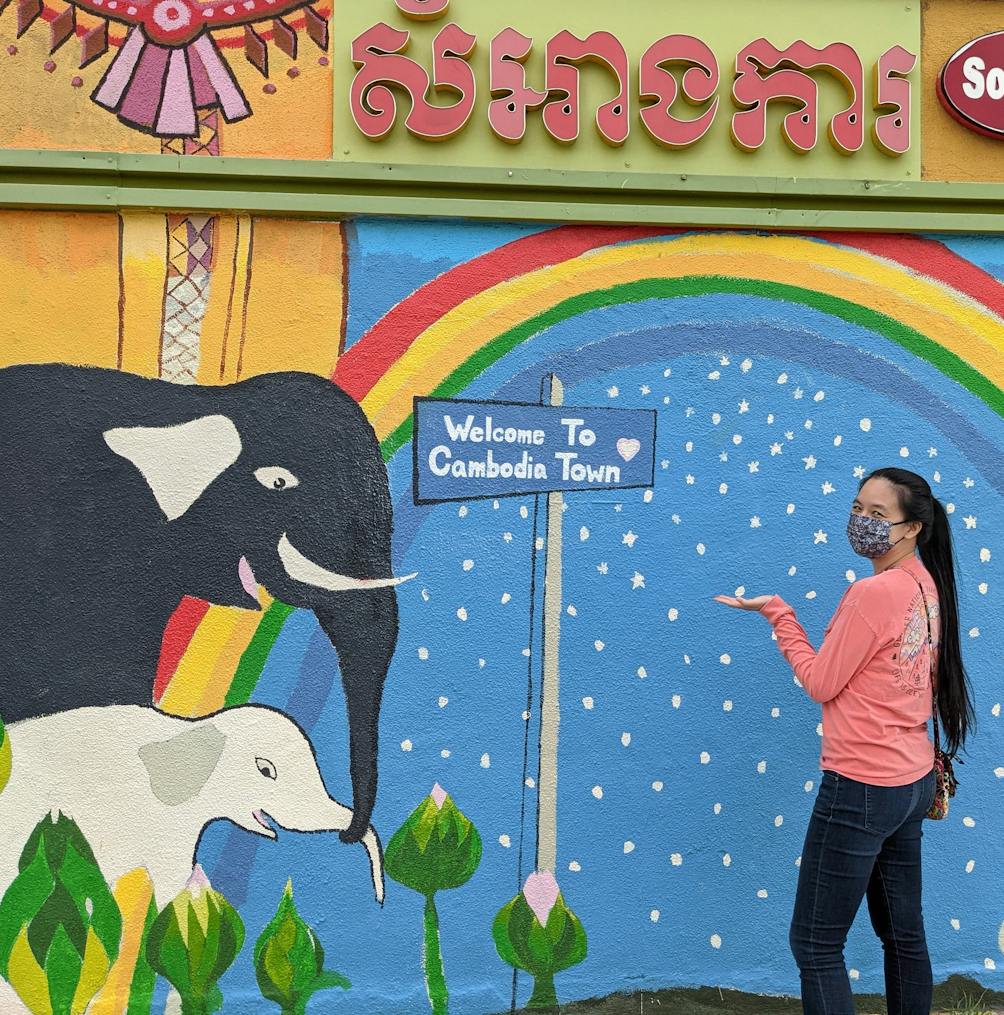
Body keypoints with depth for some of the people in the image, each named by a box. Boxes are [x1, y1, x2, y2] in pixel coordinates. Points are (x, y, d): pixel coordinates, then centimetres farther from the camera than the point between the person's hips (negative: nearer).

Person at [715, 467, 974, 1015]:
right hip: (913, 780, 9)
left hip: (861, 789, -9)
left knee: (814, 945, 1)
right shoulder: (927, 585, 5)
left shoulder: (873, 592, -21)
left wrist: (778, 612, -8)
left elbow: (820, 682, -14)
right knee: (903, 934, 20)